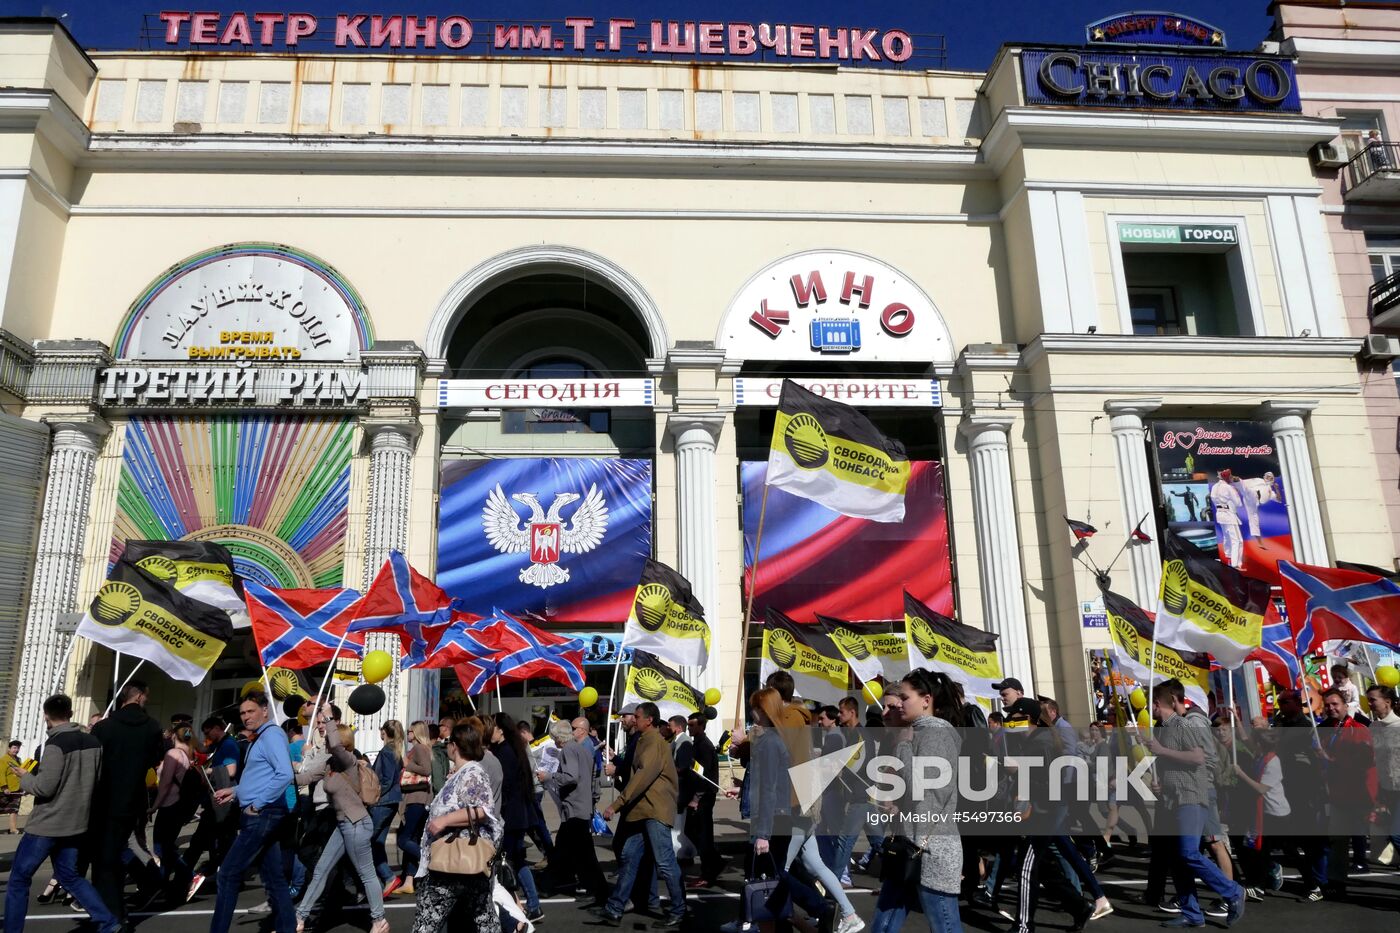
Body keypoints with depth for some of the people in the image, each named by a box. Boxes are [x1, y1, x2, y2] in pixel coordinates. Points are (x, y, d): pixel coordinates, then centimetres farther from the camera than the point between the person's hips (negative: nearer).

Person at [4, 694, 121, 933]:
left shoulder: (56, 743, -17)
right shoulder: (93, 742, 5)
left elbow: (44, 787, -18)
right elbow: (95, 781, 13)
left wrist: (24, 777, -1)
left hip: (47, 824, -7)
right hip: (76, 822, 7)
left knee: (18, 879, 8)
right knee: (69, 876, 17)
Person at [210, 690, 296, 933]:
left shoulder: (271, 735, -13)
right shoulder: (260, 738, 18)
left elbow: (284, 774, -26)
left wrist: (257, 805, -21)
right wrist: (235, 791, 16)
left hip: (261, 815, -10)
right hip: (260, 817, 10)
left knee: (228, 874, -4)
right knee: (274, 877, 11)